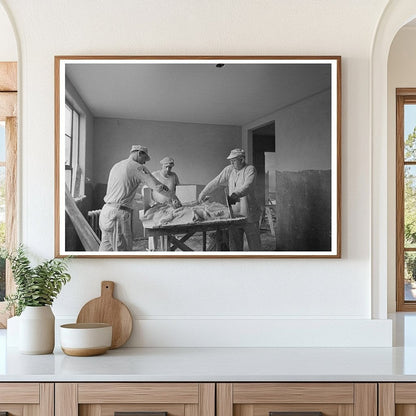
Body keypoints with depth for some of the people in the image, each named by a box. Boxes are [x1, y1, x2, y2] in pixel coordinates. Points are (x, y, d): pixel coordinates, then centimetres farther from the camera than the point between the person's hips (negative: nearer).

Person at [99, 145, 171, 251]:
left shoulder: (116, 166, 20)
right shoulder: (138, 167, -5)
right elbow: (158, 186, -10)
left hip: (106, 210, 8)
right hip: (119, 213, -8)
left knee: (106, 249, 11)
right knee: (123, 250, -5)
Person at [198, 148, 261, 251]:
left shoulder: (250, 169, -8)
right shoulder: (229, 170, 8)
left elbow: (247, 187, -23)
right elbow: (215, 182, 13)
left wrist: (235, 195, -37)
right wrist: (203, 194, 13)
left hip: (249, 215, -5)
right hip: (234, 215, 5)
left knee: (254, 245, 4)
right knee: (235, 245, 7)